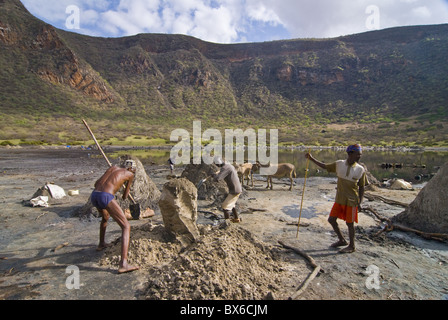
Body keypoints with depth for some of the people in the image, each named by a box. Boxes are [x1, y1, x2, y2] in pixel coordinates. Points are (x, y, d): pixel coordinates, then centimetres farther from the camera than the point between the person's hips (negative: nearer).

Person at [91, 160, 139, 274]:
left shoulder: (113, 168, 28)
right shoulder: (130, 174, 15)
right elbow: (125, 197, 25)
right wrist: (126, 192, 48)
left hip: (94, 196, 7)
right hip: (106, 197, -7)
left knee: (105, 217, 39)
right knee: (126, 227, -5)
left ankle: (101, 244, 57)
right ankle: (123, 264, -17)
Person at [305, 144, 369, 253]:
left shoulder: (360, 170, -7)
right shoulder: (339, 164, -2)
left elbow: (361, 187, 0)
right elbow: (325, 167, 9)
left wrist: (360, 203, -7)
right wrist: (312, 158, 3)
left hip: (351, 201, -4)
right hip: (339, 200, 4)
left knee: (349, 223, 4)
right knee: (331, 220, 7)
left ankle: (352, 246, 24)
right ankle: (342, 240, 28)